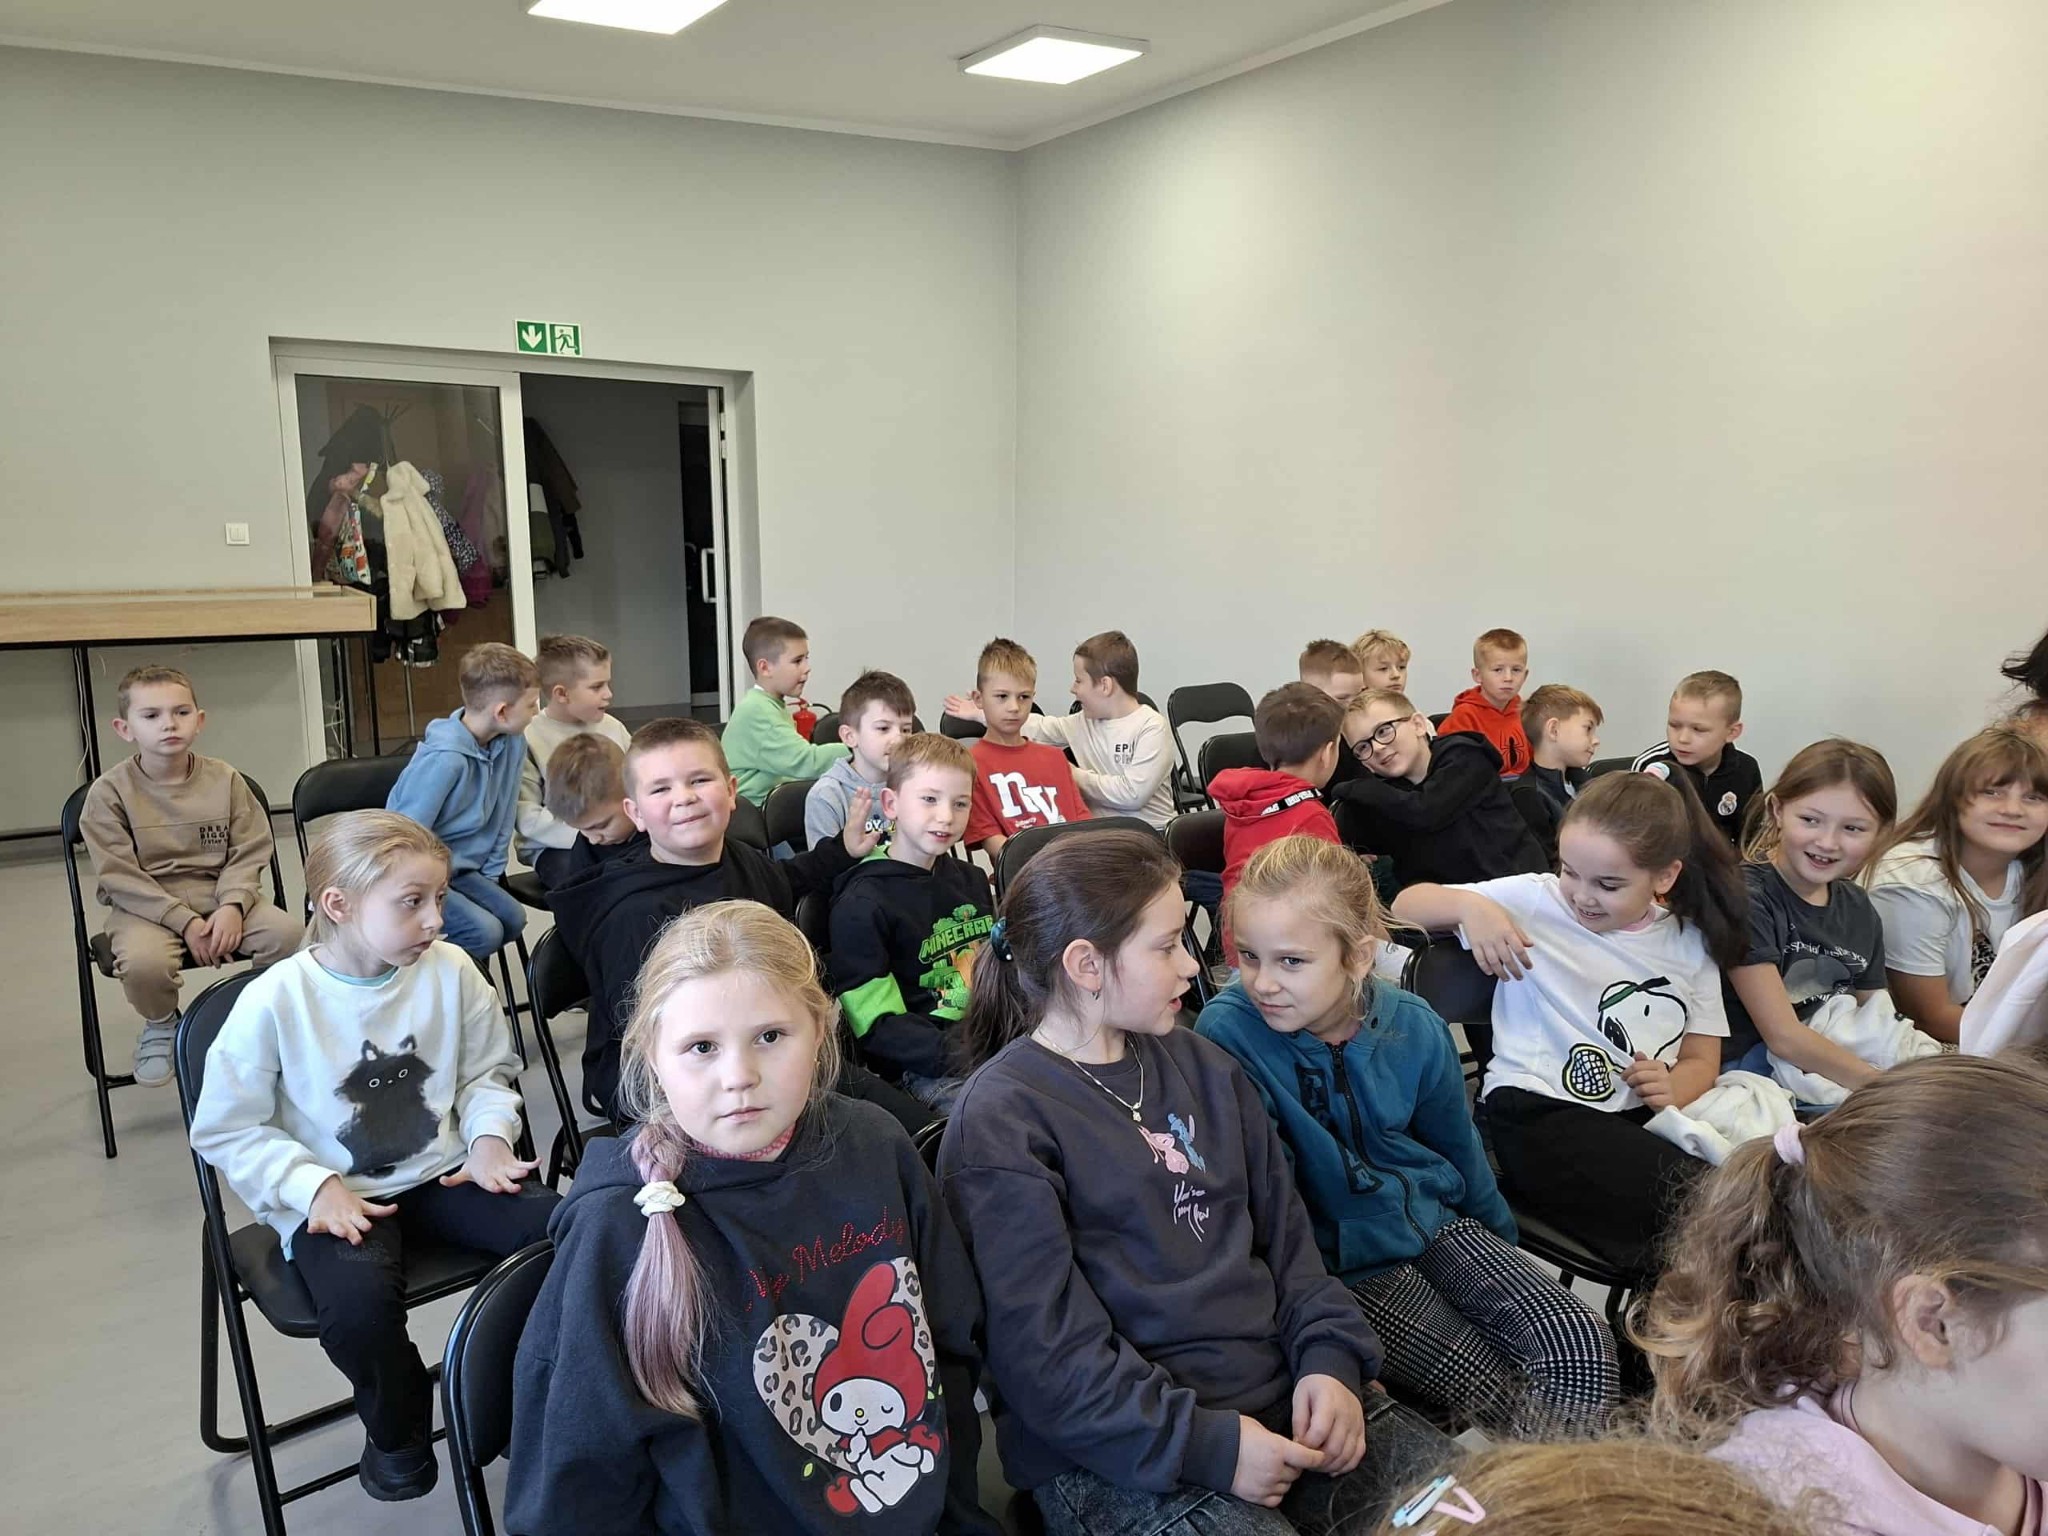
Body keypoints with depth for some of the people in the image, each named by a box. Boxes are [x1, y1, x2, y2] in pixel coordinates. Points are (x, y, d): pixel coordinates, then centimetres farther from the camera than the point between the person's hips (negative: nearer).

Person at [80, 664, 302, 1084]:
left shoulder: (224, 779, 1)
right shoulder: (109, 792, -7)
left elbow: (249, 853, 0)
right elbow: (119, 876, -10)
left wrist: (232, 906, -19)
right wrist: (184, 922, -19)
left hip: (221, 896, 2)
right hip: (145, 906, -2)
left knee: (286, 932, -24)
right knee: (143, 962, -35)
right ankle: (161, 1023, 3)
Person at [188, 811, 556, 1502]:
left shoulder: (450, 971, -5)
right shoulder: (274, 1001, -14)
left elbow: (490, 1071, 9)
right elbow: (226, 1129, -6)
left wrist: (489, 1137, -9)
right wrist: (315, 1186, -17)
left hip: (442, 1177, 3)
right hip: (336, 1199, -3)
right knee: (359, 1303, -34)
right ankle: (397, 1430, 3)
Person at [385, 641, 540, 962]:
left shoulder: (512, 743, -5)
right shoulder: (444, 759, -28)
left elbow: (503, 818, 6)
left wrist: (489, 877, 4)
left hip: (460, 870, 7)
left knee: (512, 918, -11)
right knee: (485, 930, -21)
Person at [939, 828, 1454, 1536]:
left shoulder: (1201, 1065, 12)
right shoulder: (999, 1123, -11)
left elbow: (1284, 1229, 14)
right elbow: (1042, 1352, -14)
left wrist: (1330, 1361, -2)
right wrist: (1205, 1444, -18)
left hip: (1280, 1394, 6)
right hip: (1121, 1451, -6)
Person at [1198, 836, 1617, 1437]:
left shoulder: (1415, 1028, -7)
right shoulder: (1228, 1033, -20)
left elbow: (1458, 1147, 12)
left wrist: (1502, 1247, 23)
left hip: (1434, 1221, 4)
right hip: (1342, 1262, -4)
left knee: (1581, 1344, -17)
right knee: (1497, 1392, -21)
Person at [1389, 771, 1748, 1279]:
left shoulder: (1690, 943, 13)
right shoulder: (1536, 900, 2)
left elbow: (1701, 1060, 16)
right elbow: (1405, 907, 5)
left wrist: (1672, 1091, -8)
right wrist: (1469, 903, -16)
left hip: (1644, 1120, 5)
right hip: (1540, 1113, -5)